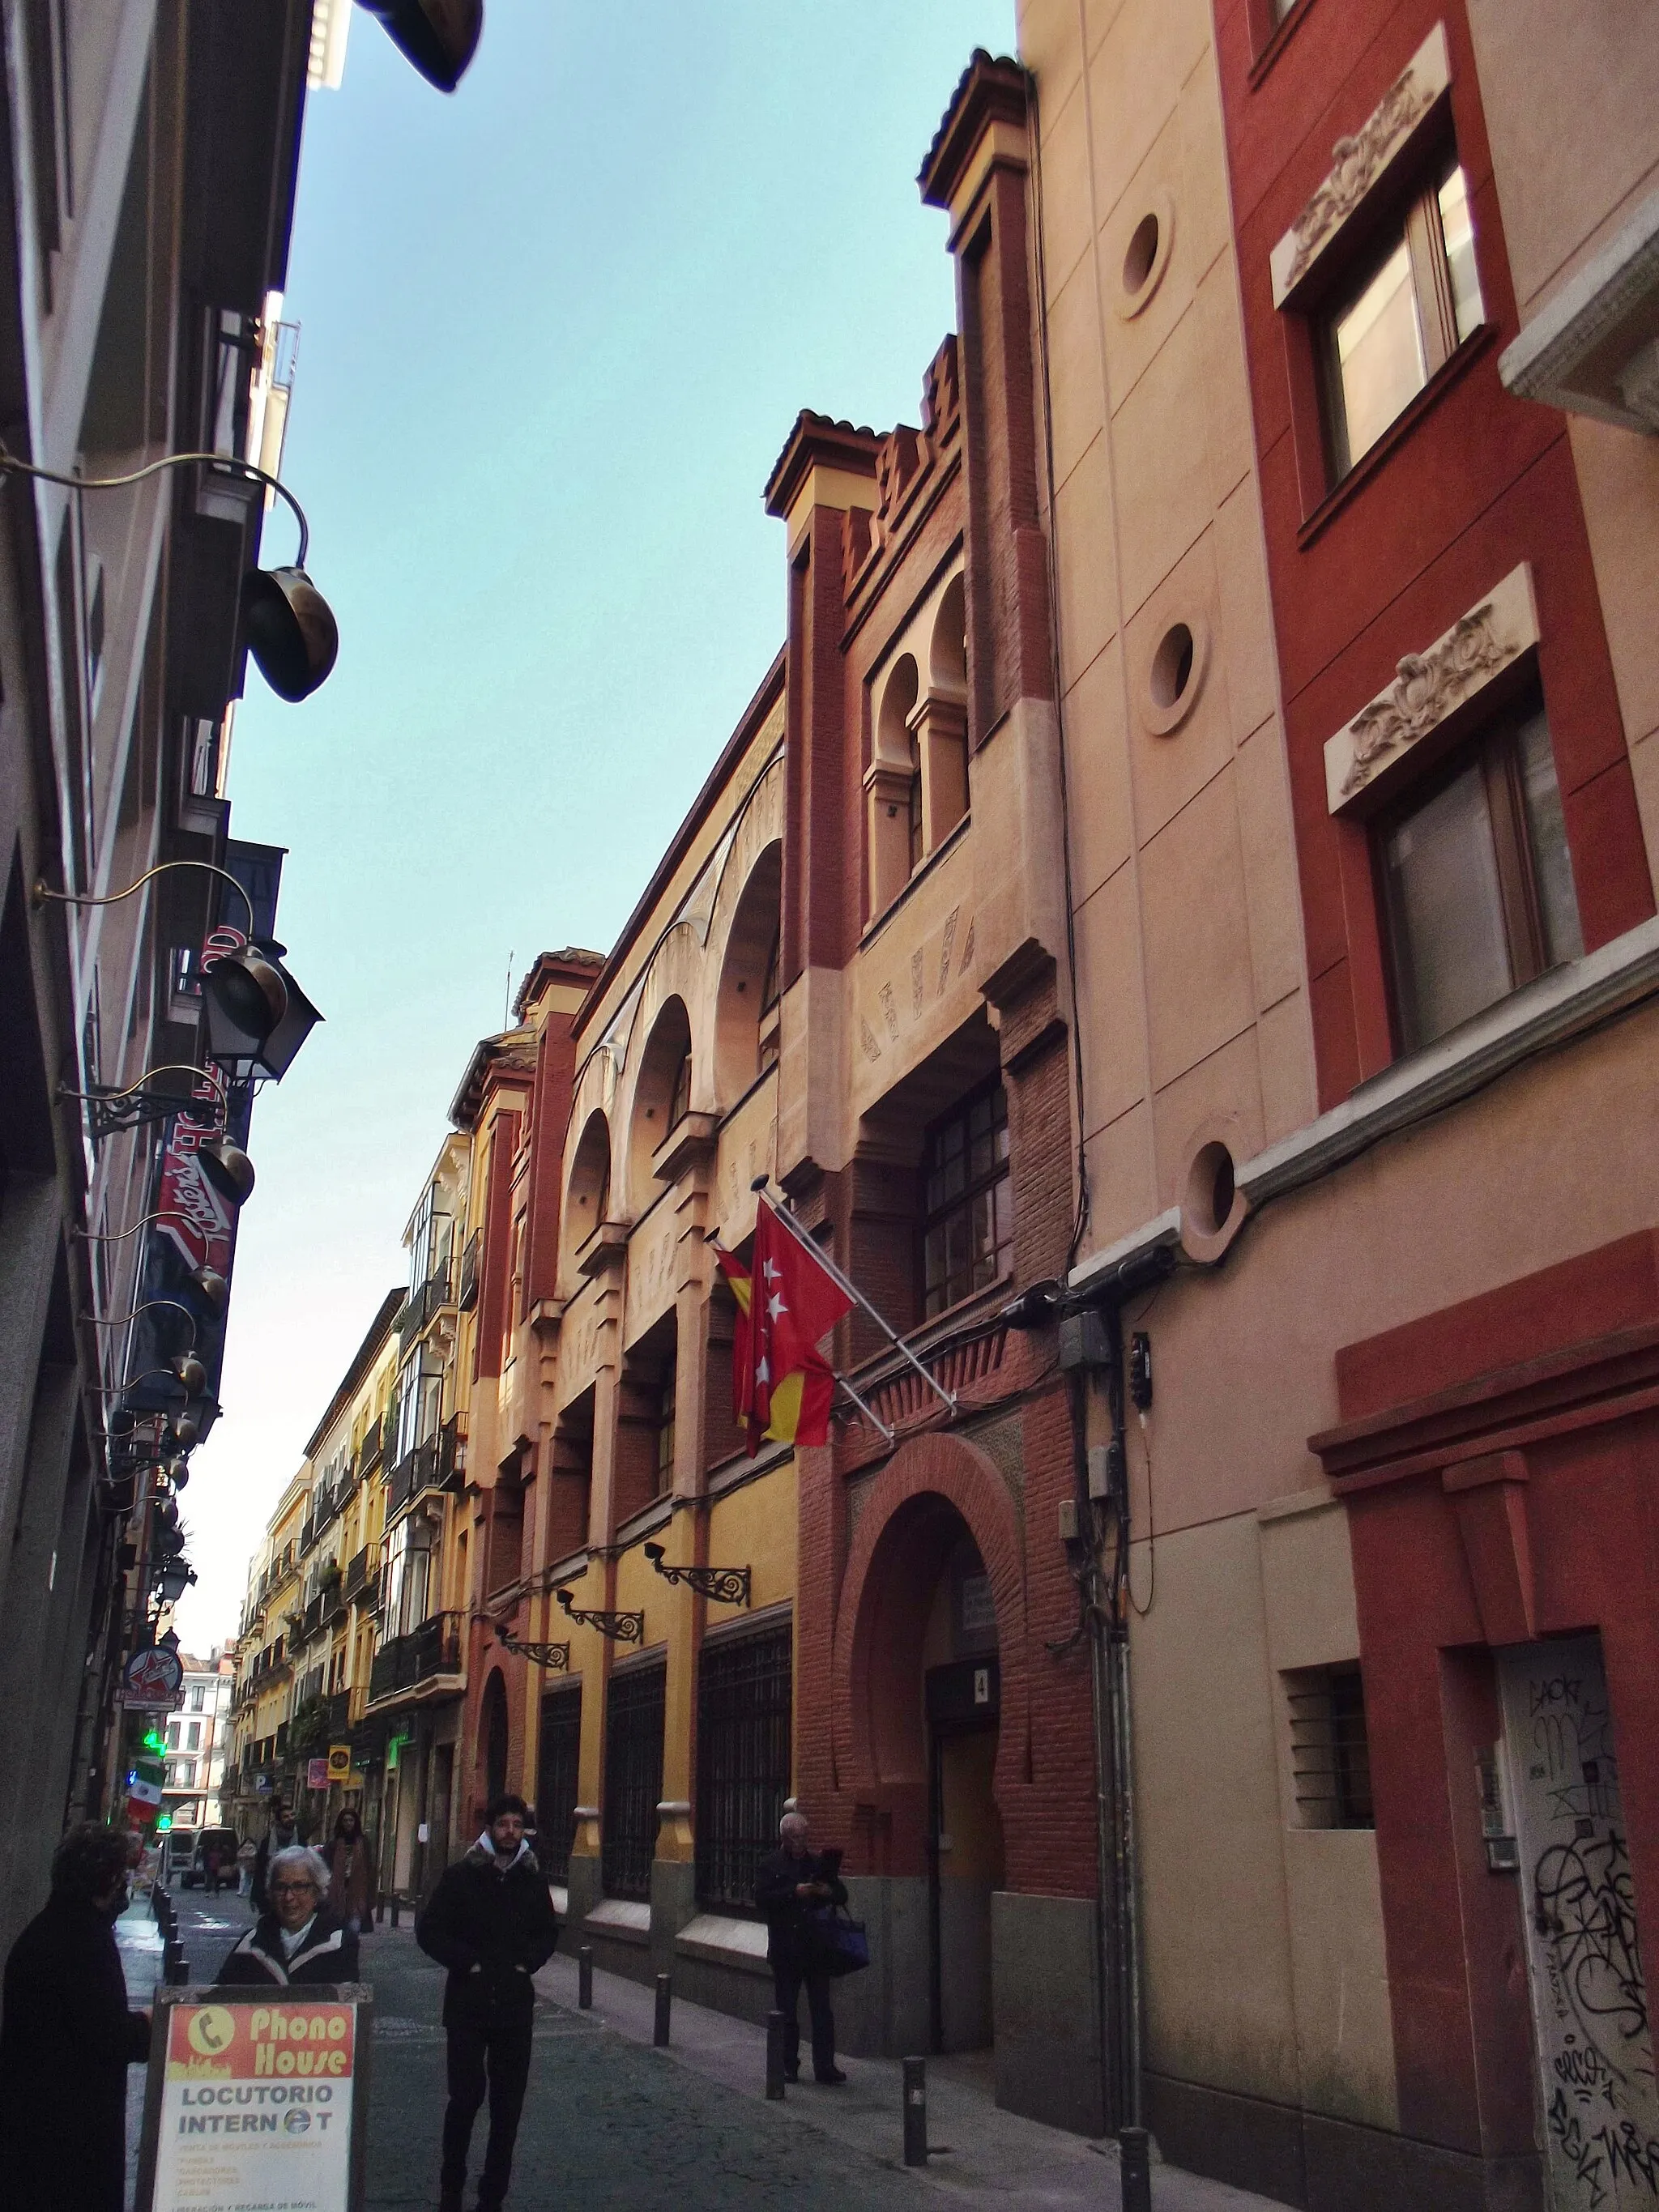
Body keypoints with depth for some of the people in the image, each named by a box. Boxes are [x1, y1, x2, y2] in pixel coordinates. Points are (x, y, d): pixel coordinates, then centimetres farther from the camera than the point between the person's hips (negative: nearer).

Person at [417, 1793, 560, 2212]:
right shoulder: (460, 1876, -3)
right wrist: (467, 1962, -10)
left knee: (508, 2104, 6)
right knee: (466, 2097, 0)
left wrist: (527, 1962, 2)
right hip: (468, 2001, -3)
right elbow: (429, 1930, -4)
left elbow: (548, 1931, 18)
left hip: (515, 2001, 3)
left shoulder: (532, 1880, 6)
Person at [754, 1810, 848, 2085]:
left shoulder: (818, 1864, 11)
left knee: (822, 2010, -1)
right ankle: (789, 2066, 18)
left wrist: (828, 1891, -8)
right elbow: (762, 1897, -12)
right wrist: (794, 1893, -20)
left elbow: (842, 1895, 14)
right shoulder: (770, 1865, 2)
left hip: (816, 1948, 2)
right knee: (787, 2012, 7)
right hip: (785, 1950, -2)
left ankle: (825, 2067, 3)